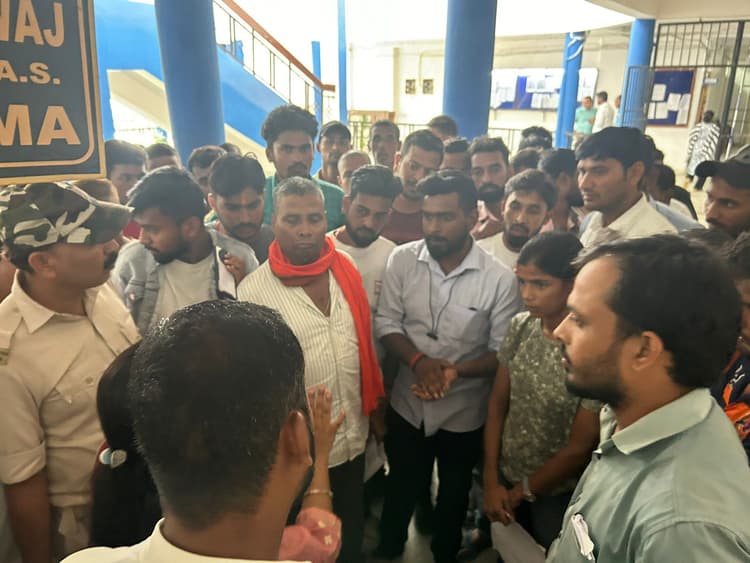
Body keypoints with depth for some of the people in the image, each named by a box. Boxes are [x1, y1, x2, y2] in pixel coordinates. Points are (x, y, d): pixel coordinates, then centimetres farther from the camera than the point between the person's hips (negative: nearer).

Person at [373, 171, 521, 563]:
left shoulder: (500, 279, -19)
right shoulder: (402, 259, -12)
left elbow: (502, 353, -13)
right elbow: (385, 323, -8)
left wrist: (458, 370, -30)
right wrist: (419, 361, -25)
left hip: (464, 413, -1)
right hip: (408, 405, 2)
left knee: (454, 495, 25)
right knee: (400, 489, 25)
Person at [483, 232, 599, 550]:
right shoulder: (520, 326, -10)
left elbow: (579, 448, -18)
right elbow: (497, 403, -1)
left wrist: (521, 492, -6)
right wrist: (491, 480, -3)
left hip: (556, 495, -4)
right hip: (505, 476, 5)